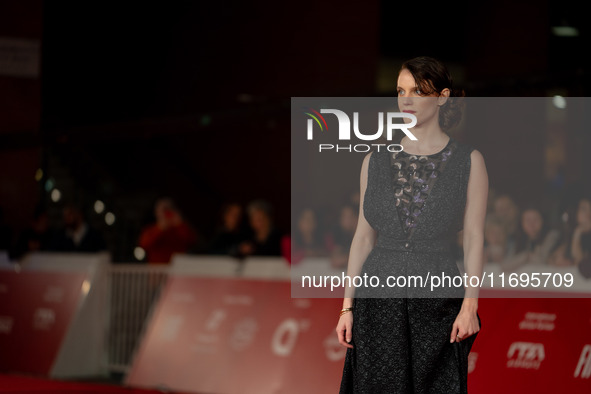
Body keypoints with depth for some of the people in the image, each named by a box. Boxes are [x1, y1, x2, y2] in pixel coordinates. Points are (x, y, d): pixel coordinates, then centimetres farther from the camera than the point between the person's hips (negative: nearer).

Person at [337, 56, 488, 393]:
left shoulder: (468, 161, 1)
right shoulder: (376, 160, 8)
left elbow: (474, 238, -2)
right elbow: (364, 236, 9)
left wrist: (470, 306, -11)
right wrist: (347, 306, 4)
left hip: (437, 296, -2)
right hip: (379, 296, 2)